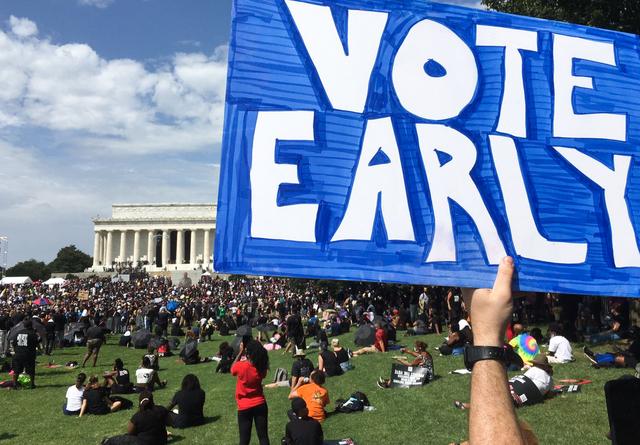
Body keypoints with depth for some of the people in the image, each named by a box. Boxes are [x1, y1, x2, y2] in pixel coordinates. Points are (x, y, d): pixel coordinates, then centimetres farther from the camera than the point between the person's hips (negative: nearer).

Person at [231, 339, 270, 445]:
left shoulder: (241, 366, -20)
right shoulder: (262, 367, -10)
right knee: (263, 436, 9)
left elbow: (232, 369, 3)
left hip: (244, 407, -2)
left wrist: (240, 352, 1)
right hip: (260, 404, 3)